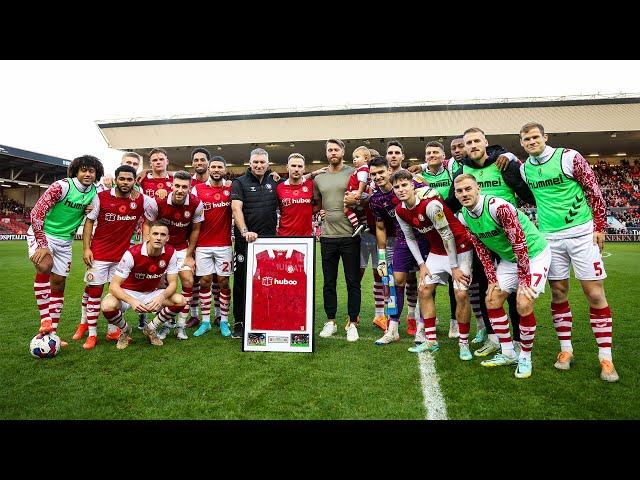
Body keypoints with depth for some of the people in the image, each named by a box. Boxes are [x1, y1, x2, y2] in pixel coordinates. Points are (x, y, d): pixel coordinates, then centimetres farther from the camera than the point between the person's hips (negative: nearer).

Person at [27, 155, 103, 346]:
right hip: (42, 233, -5)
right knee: (44, 265, -33)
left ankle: (52, 332, 16)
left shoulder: (93, 192, -1)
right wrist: (42, 245, -25)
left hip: (65, 240, 6)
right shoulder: (61, 186, -17)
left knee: (59, 283, 7)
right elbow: (36, 213, -19)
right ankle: (45, 319, -26)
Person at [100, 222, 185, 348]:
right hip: (128, 293, -3)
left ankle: (150, 329, 5)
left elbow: (173, 283, -12)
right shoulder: (132, 253, -25)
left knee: (180, 301, -21)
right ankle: (125, 330, 4)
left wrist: (162, 297, -35)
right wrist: (132, 301, -43)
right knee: (108, 305, -33)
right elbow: (113, 286, -25)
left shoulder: (170, 253, -16)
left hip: (152, 293, 3)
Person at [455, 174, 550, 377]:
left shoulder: (499, 207, -30)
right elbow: (481, 249, 2)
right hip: (508, 259, 7)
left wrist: (524, 280, -23)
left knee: (524, 305, -18)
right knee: (492, 301, 4)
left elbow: (520, 244, -27)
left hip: (534, 253, -7)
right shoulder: (463, 217, -7)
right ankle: (508, 353, 18)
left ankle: (525, 357, 4)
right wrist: (492, 280, -1)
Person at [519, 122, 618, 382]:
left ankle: (605, 357, 7)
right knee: (558, 292, 6)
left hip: (581, 233, -3)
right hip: (549, 237, 4)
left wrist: (599, 226, -4)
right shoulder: (524, 169, 5)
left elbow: (594, 190, -3)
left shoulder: (569, 157, -7)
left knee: (595, 294, -2)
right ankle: (566, 349, 19)